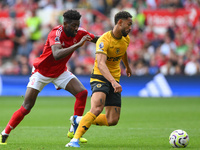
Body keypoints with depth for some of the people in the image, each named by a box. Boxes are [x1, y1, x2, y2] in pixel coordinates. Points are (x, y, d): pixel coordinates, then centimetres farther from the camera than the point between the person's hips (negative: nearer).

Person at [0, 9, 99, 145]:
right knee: (26, 107, -8)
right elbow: (57, 55, -47)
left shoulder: (78, 33, -11)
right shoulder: (56, 33, -30)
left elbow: (96, 39, 3)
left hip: (60, 72, 6)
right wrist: (78, 45, -50)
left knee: (82, 93, -14)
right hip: (41, 72, -6)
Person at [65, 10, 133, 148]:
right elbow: (101, 64, -34)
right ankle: (75, 139, -27)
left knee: (112, 120, -1)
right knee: (97, 108, -33)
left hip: (114, 80, 7)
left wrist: (127, 67, 47)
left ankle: (79, 120, 20)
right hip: (100, 78, -7)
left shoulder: (125, 39, 5)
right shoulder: (104, 40, -20)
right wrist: (113, 82, -47)